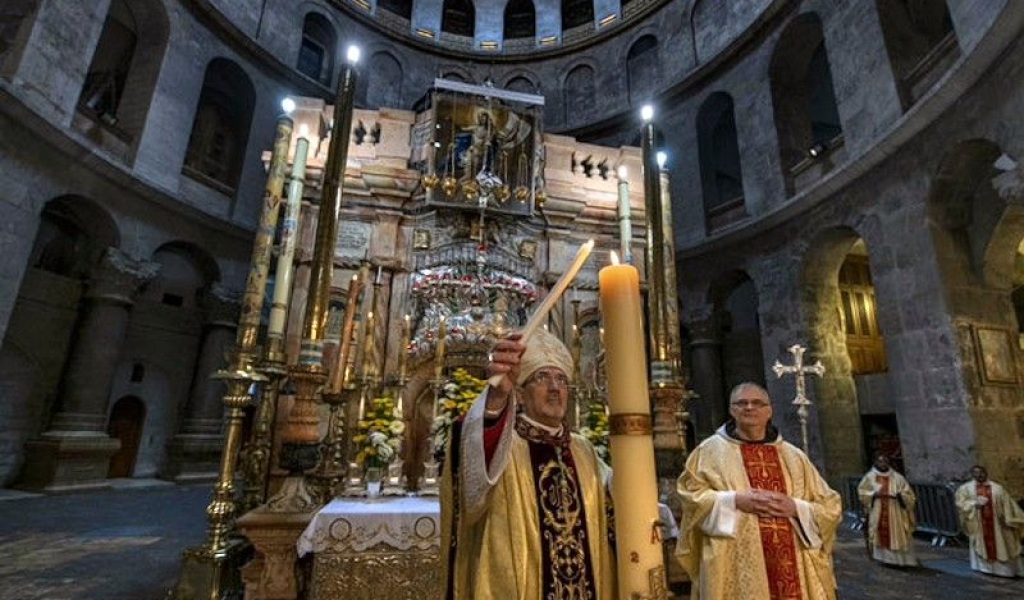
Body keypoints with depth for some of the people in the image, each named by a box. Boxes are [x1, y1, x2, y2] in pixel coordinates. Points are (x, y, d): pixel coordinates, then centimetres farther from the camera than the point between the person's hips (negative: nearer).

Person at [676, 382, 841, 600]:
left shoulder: (794, 456, 12)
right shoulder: (711, 450, 2)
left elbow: (830, 507, 12)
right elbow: (689, 494, -4)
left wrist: (795, 507, -6)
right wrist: (735, 500, -15)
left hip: (791, 565, 3)